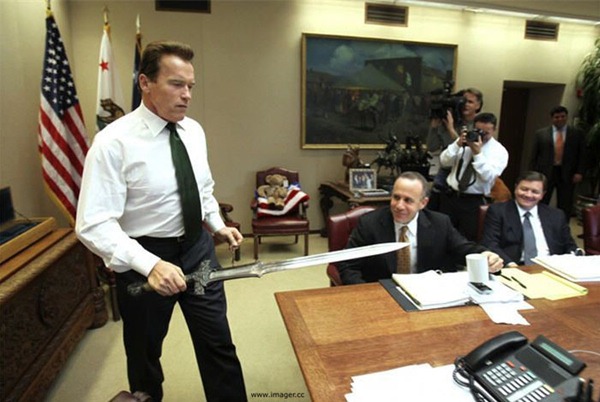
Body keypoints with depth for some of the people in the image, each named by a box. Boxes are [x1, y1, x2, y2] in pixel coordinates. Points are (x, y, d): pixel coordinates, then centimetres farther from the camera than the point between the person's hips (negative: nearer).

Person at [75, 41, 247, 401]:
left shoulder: (194, 131, 0)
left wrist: (218, 226, 2)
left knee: (219, 345, 15)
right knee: (144, 355, 21)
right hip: (144, 255, -4)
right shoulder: (113, 142, -19)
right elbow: (94, 225, -23)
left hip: (198, 247, 5)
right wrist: (149, 264, -33)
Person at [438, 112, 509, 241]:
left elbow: (488, 177, -16)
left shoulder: (499, 151, -3)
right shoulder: (465, 139, 6)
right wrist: (457, 144, -16)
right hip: (450, 196, 3)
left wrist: (478, 153, -21)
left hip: (474, 202, -3)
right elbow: (444, 162, -2)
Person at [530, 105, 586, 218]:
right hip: (545, 173, -1)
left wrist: (579, 172, -5)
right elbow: (534, 155, 4)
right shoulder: (540, 133, 4)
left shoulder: (577, 134, 7)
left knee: (565, 207, 6)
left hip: (567, 175, 1)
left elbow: (582, 155, 6)